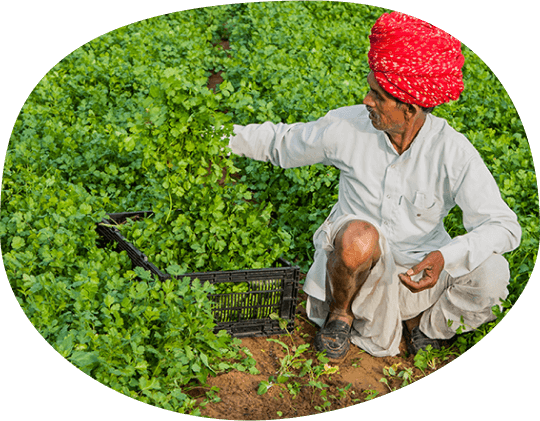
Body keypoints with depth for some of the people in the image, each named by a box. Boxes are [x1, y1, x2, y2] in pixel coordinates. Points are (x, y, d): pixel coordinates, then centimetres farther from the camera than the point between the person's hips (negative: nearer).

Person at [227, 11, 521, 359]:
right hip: (358, 262, -1)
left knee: (492, 275, -25)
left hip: (418, 270, 1)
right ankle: (340, 312, -3)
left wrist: (445, 258, -39)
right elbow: (283, 142, 3)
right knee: (358, 236, -37)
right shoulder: (348, 125, -14)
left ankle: (420, 319, 7)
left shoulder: (453, 152, -19)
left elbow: (503, 226, -22)